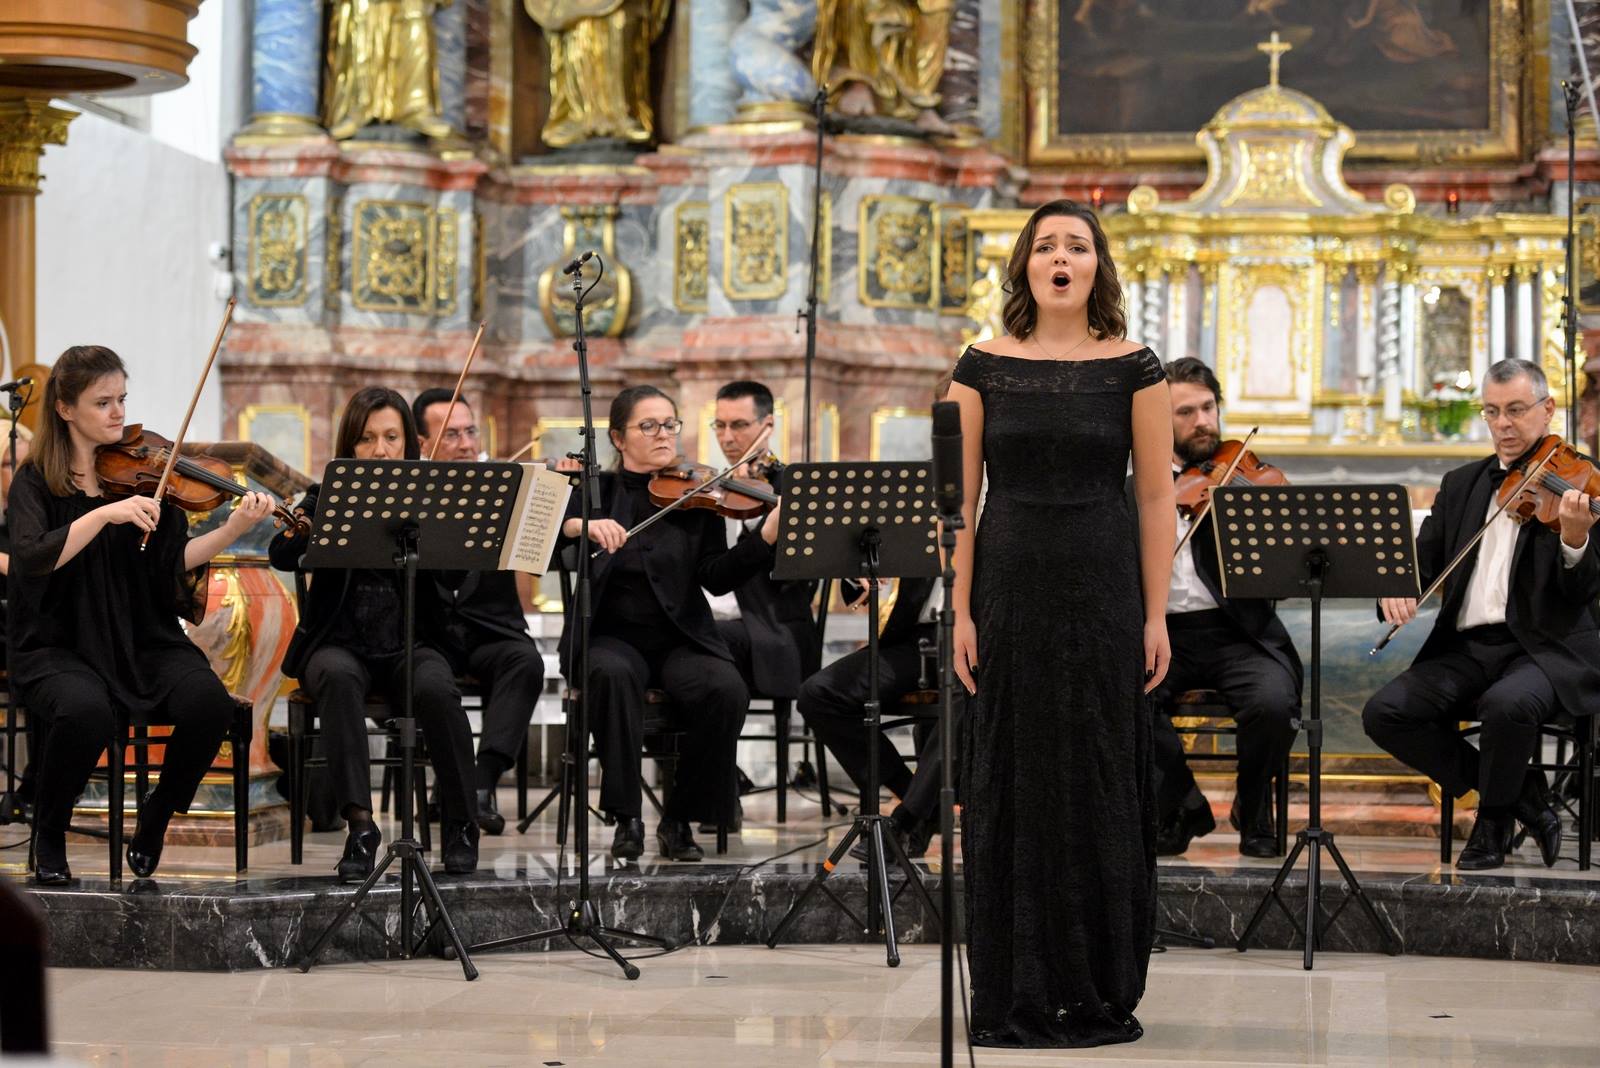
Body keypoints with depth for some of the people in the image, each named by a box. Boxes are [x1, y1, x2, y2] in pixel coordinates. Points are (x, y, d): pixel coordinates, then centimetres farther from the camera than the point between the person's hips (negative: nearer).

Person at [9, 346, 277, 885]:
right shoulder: (36, 482, 2)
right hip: (59, 647, -3)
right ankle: (50, 837, -7)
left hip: (143, 641, 3)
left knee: (208, 701, -27)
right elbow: (32, 559, -17)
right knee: (86, 711, -36)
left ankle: (156, 815, 2)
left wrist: (233, 529, -19)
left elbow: (175, 561, -4)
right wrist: (105, 513, -26)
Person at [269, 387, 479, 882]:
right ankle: (360, 823, -37)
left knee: (436, 689, -32)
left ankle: (460, 824, -15)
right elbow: (281, 555, -9)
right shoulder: (326, 498, 8)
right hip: (339, 645, 0)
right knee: (338, 677, -35)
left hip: (410, 647, 0)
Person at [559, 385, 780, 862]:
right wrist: (581, 526, -28)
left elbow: (716, 577, -3)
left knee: (727, 689, -29)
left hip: (681, 639, 1)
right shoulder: (595, 491, 8)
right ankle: (627, 818, -24)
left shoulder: (697, 497, 9)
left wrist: (765, 539, -20)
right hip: (612, 637, -1)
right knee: (613, 674, -36)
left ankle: (679, 820, -11)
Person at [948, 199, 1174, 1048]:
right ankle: (1013, 994, 10)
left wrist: (1156, 617, -4)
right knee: (1011, 785, 3)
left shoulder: (1132, 369, 1)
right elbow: (962, 495, 2)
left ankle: (1100, 992, 11)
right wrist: (961, 610, -4)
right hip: (1010, 587, 1)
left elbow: (1156, 497, 1)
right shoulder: (983, 367, 3)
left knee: (1102, 784, 2)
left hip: (1103, 589, -1)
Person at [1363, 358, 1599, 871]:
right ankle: (1520, 794, -2)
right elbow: (1423, 560, 12)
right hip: (1467, 647, 5)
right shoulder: (1460, 485, 16)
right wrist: (1396, 588, -13)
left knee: (1508, 705, -38)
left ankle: (1494, 820, -7)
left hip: (1545, 649, -5)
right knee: (1384, 713, -19)